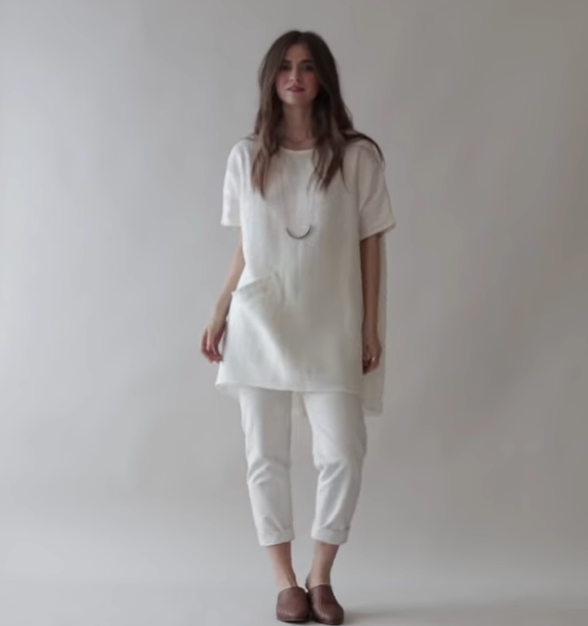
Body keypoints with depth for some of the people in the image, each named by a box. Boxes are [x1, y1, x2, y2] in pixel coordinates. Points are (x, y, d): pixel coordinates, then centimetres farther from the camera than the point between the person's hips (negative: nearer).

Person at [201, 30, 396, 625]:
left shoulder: (356, 156, -1)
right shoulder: (246, 157, 5)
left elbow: (370, 245, 1)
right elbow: (244, 248, 10)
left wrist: (371, 326, -1)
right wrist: (219, 315, 6)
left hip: (330, 329, -1)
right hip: (259, 327, 2)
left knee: (343, 454, -5)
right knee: (265, 457, 3)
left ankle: (321, 577, 15)